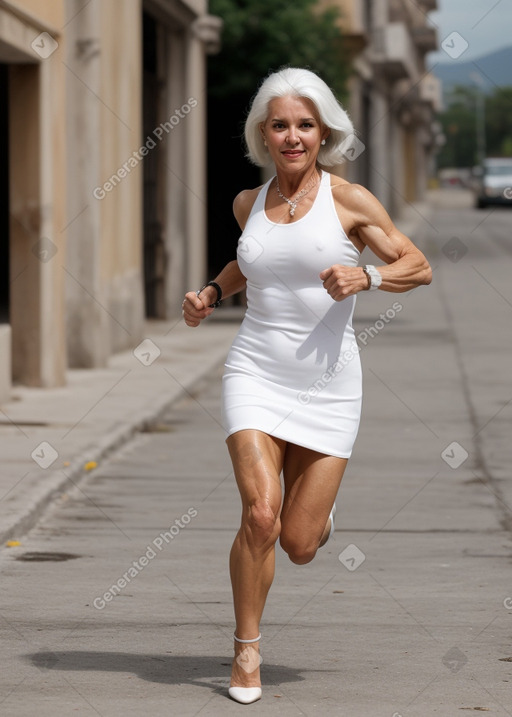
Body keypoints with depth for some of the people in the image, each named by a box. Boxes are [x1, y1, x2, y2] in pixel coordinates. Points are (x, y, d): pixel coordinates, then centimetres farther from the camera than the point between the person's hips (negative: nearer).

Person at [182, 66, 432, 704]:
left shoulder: (349, 200, -4)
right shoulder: (249, 203, 7)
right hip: (256, 372, 1)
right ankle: (246, 652, 1)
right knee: (259, 515, -19)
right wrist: (212, 292, 11)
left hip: (328, 382, -1)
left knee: (299, 545, 0)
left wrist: (365, 277, -19)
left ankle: (315, 504, 39)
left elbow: (419, 267, 0)